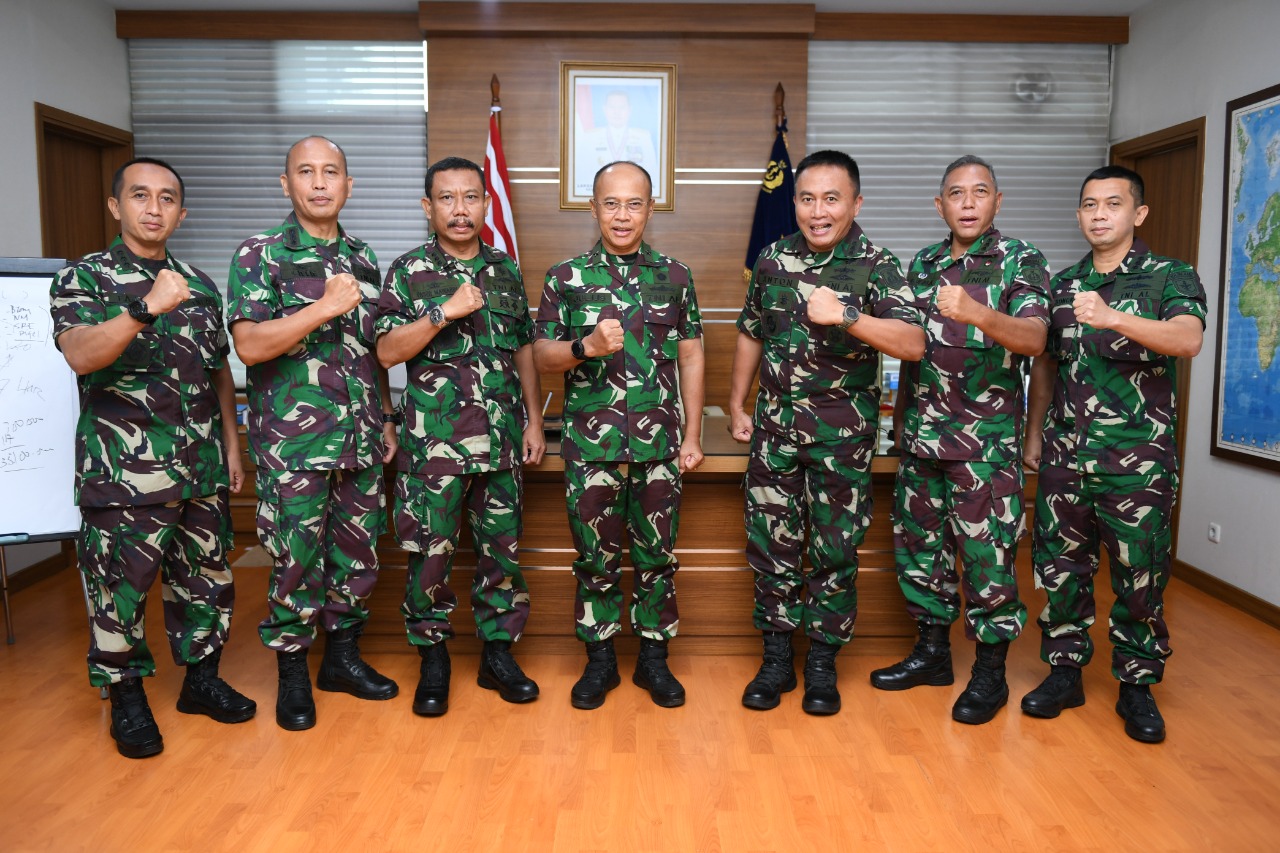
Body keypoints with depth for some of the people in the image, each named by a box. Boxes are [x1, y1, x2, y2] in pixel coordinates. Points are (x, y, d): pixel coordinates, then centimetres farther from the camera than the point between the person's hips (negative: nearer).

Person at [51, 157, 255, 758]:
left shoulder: (200, 286, 13)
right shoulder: (83, 277, -2)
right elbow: (80, 355, -21)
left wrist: (232, 443, 13)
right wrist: (145, 308, -34)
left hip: (202, 469, 5)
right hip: (124, 472, -5)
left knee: (207, 576, 12)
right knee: (120, 588, 3)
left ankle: (202, 679, 29)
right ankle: (127, 701, 20)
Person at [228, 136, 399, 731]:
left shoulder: (362, 258, 12)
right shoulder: (260, 256, -4)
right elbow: (250, 345, -15)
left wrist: (387, 417, 14)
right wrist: (324, 308, -21)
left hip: (361, 440, 5)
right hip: (294, 443, -5)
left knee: (357, 552, 12)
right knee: (296, 559, 2)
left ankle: (343, 656, 29)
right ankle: (292, 675, 20)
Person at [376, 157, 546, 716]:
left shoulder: (506, 271, 11)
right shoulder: (410, 271, 1)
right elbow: (387, 351, -6)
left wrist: (534, 420, 10)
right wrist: (444, 313, -17)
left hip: (502, 438, 3)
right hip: (434, 439, -3)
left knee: (502, 546, 8)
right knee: (430, 550, 2)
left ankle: (498, 653, 22)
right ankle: (432, 660, 18)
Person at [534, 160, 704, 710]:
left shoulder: (675, 277, 6)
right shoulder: (566, 277, 3)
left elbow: (690, 358, 8)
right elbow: (542, 356, 2)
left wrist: (693, 435, 4)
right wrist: (585, 347, -19)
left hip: (659, 441, 1)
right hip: (590, 442, -1)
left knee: (657, 554, 9)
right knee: (595, 555, 8)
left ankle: (653, 657, 25)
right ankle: (599, 659, 24)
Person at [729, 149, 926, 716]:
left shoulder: (876, 267, -7)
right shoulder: (773, 260, 6)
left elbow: (913, 344, -21)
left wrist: (845, 316, -33)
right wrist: (736, 405, 16)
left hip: (843, 430, -3)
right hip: (775, 424, 3)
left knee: (835, 548, 5)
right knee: (770, 542, 6)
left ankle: (822, 664, 22)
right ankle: (776, 659, 21)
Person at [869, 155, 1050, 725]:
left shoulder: (1020, 261, -3)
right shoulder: (923, 264, 12)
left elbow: (1034, 339, -18)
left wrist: (977, 313, -35)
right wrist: (902, 416, 14)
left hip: (987, 437, -5)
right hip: (921, 433, 5)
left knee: (987, 550, -2)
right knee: (918, 541, 11)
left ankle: (990, 673, 13)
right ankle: (932, 653, 27)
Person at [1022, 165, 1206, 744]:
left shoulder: (1170, 277, -1)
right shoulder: (1062, 284, 12)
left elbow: (1189, 339, -21)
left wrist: (1113, 318, -36)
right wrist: (1033, 436, 15)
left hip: (1138, 458, -3)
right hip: (1065, 456, 4)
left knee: (1140, 575, 4)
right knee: (1060, 566, 8)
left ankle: (1137, 685, 19)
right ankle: (1064, 671, 22)